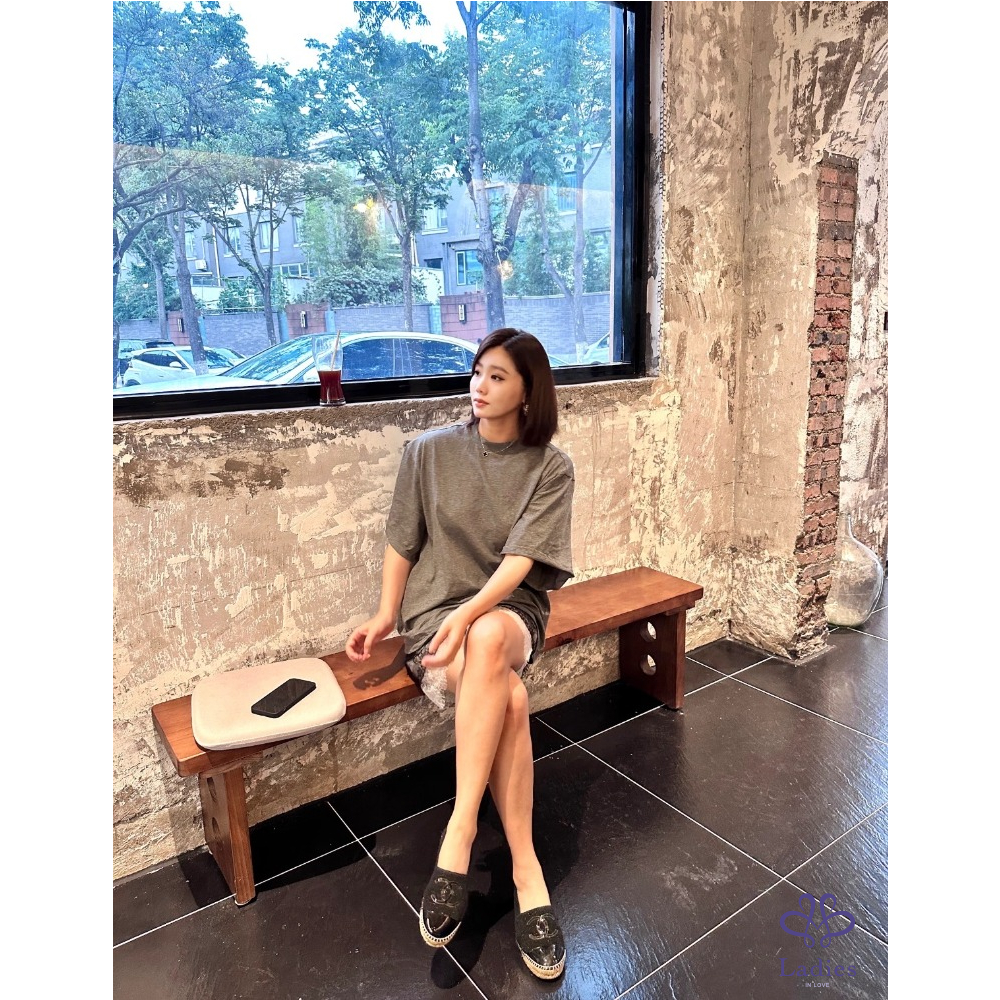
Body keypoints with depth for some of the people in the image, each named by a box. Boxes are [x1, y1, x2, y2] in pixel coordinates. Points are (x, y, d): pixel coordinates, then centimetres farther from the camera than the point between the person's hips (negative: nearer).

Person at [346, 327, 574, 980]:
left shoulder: (550, 467, -1)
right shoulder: (429, 452, 2)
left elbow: (520, 558, -13)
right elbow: (403, 542, 8)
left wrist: (471, 614, -30)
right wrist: (386, 615, -5)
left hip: (510, 611, 0)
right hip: (434, 610, 0)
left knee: (489, 639, -38)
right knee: (511, 698, -31)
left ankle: (458, 834, -30)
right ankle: (526, 873, -21)